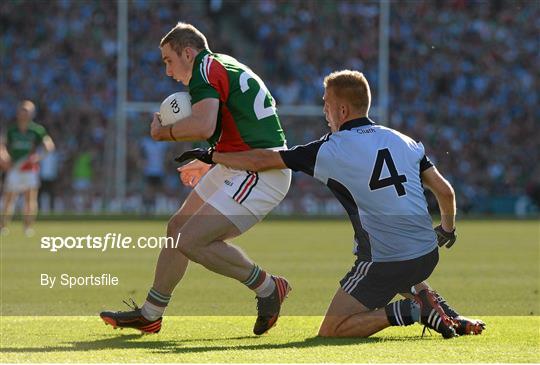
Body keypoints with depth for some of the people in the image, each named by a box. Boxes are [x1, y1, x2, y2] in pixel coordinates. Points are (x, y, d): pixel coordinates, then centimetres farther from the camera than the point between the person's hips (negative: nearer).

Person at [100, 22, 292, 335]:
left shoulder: (205, 70, -12)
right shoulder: (226, 66, 19)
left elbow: (204, 126, -30)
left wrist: (162, 132, -13)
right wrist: (208, 163, 32)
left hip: (261, 173, -11)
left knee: (191, 241, -16)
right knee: (178, 228, 15)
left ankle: (267, 288, -1)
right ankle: (149, 315, 26)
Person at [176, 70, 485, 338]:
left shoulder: (331, 150, -4)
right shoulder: (403, 141, 10)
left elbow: (261, 161, 0)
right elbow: (445, 191, 12)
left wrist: (211, 156, 14)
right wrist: (448, 230, 32)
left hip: (384, 261, -6)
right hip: (427, 256, 6)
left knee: (331, 331, 3)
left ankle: (411, 311, -11)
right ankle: (439, 308, 12)